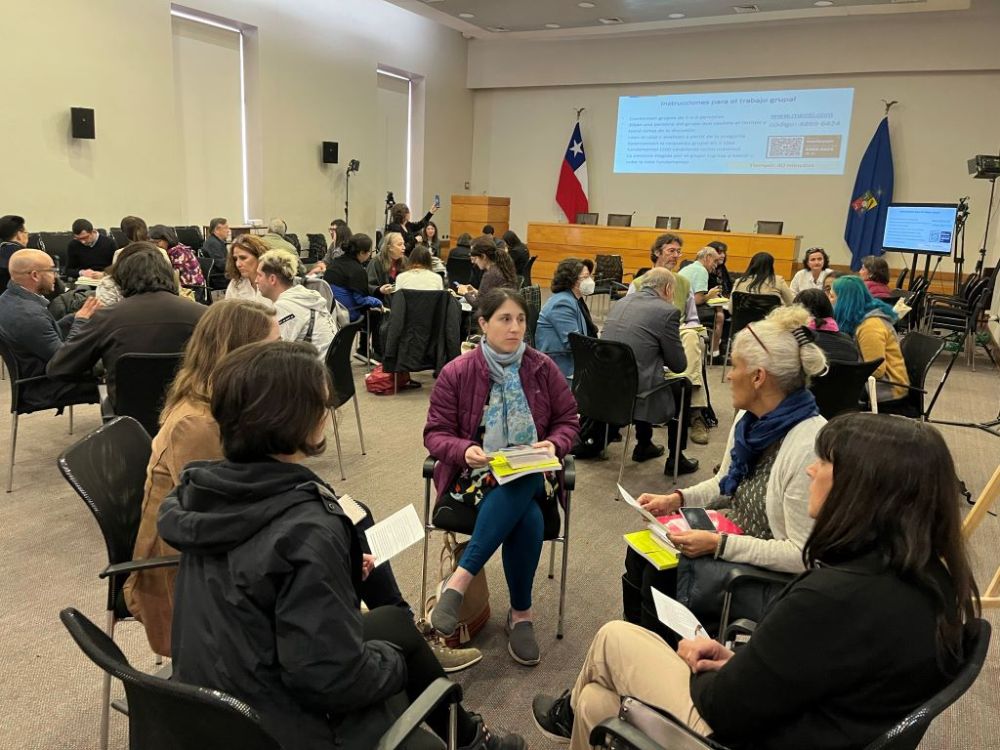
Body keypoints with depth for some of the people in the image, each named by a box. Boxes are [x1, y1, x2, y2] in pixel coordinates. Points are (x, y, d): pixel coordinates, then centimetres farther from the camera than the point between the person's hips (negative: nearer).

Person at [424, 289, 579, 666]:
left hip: (530, 474, 2)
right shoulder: (456, 372, -4)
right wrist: (465, 450, -22)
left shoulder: (543, 368, 3)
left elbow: (568, 420, 10)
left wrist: (554, 444, -12)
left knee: (523, 501, -37)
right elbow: (435, 434, -1)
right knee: (528, 518, -33)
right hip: (475, 473, -2)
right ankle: (520, 614, -14)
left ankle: (459, 581, -31)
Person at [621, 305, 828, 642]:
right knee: (640, 554, -2)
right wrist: (678, 498, -1)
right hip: (733, 537, 8)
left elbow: (803, 554, -27)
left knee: (660, 576, -17)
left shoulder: (808, 447, -29)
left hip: (772, 573, -8)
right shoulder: (749, 419, -1)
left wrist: (720, 545, -27)